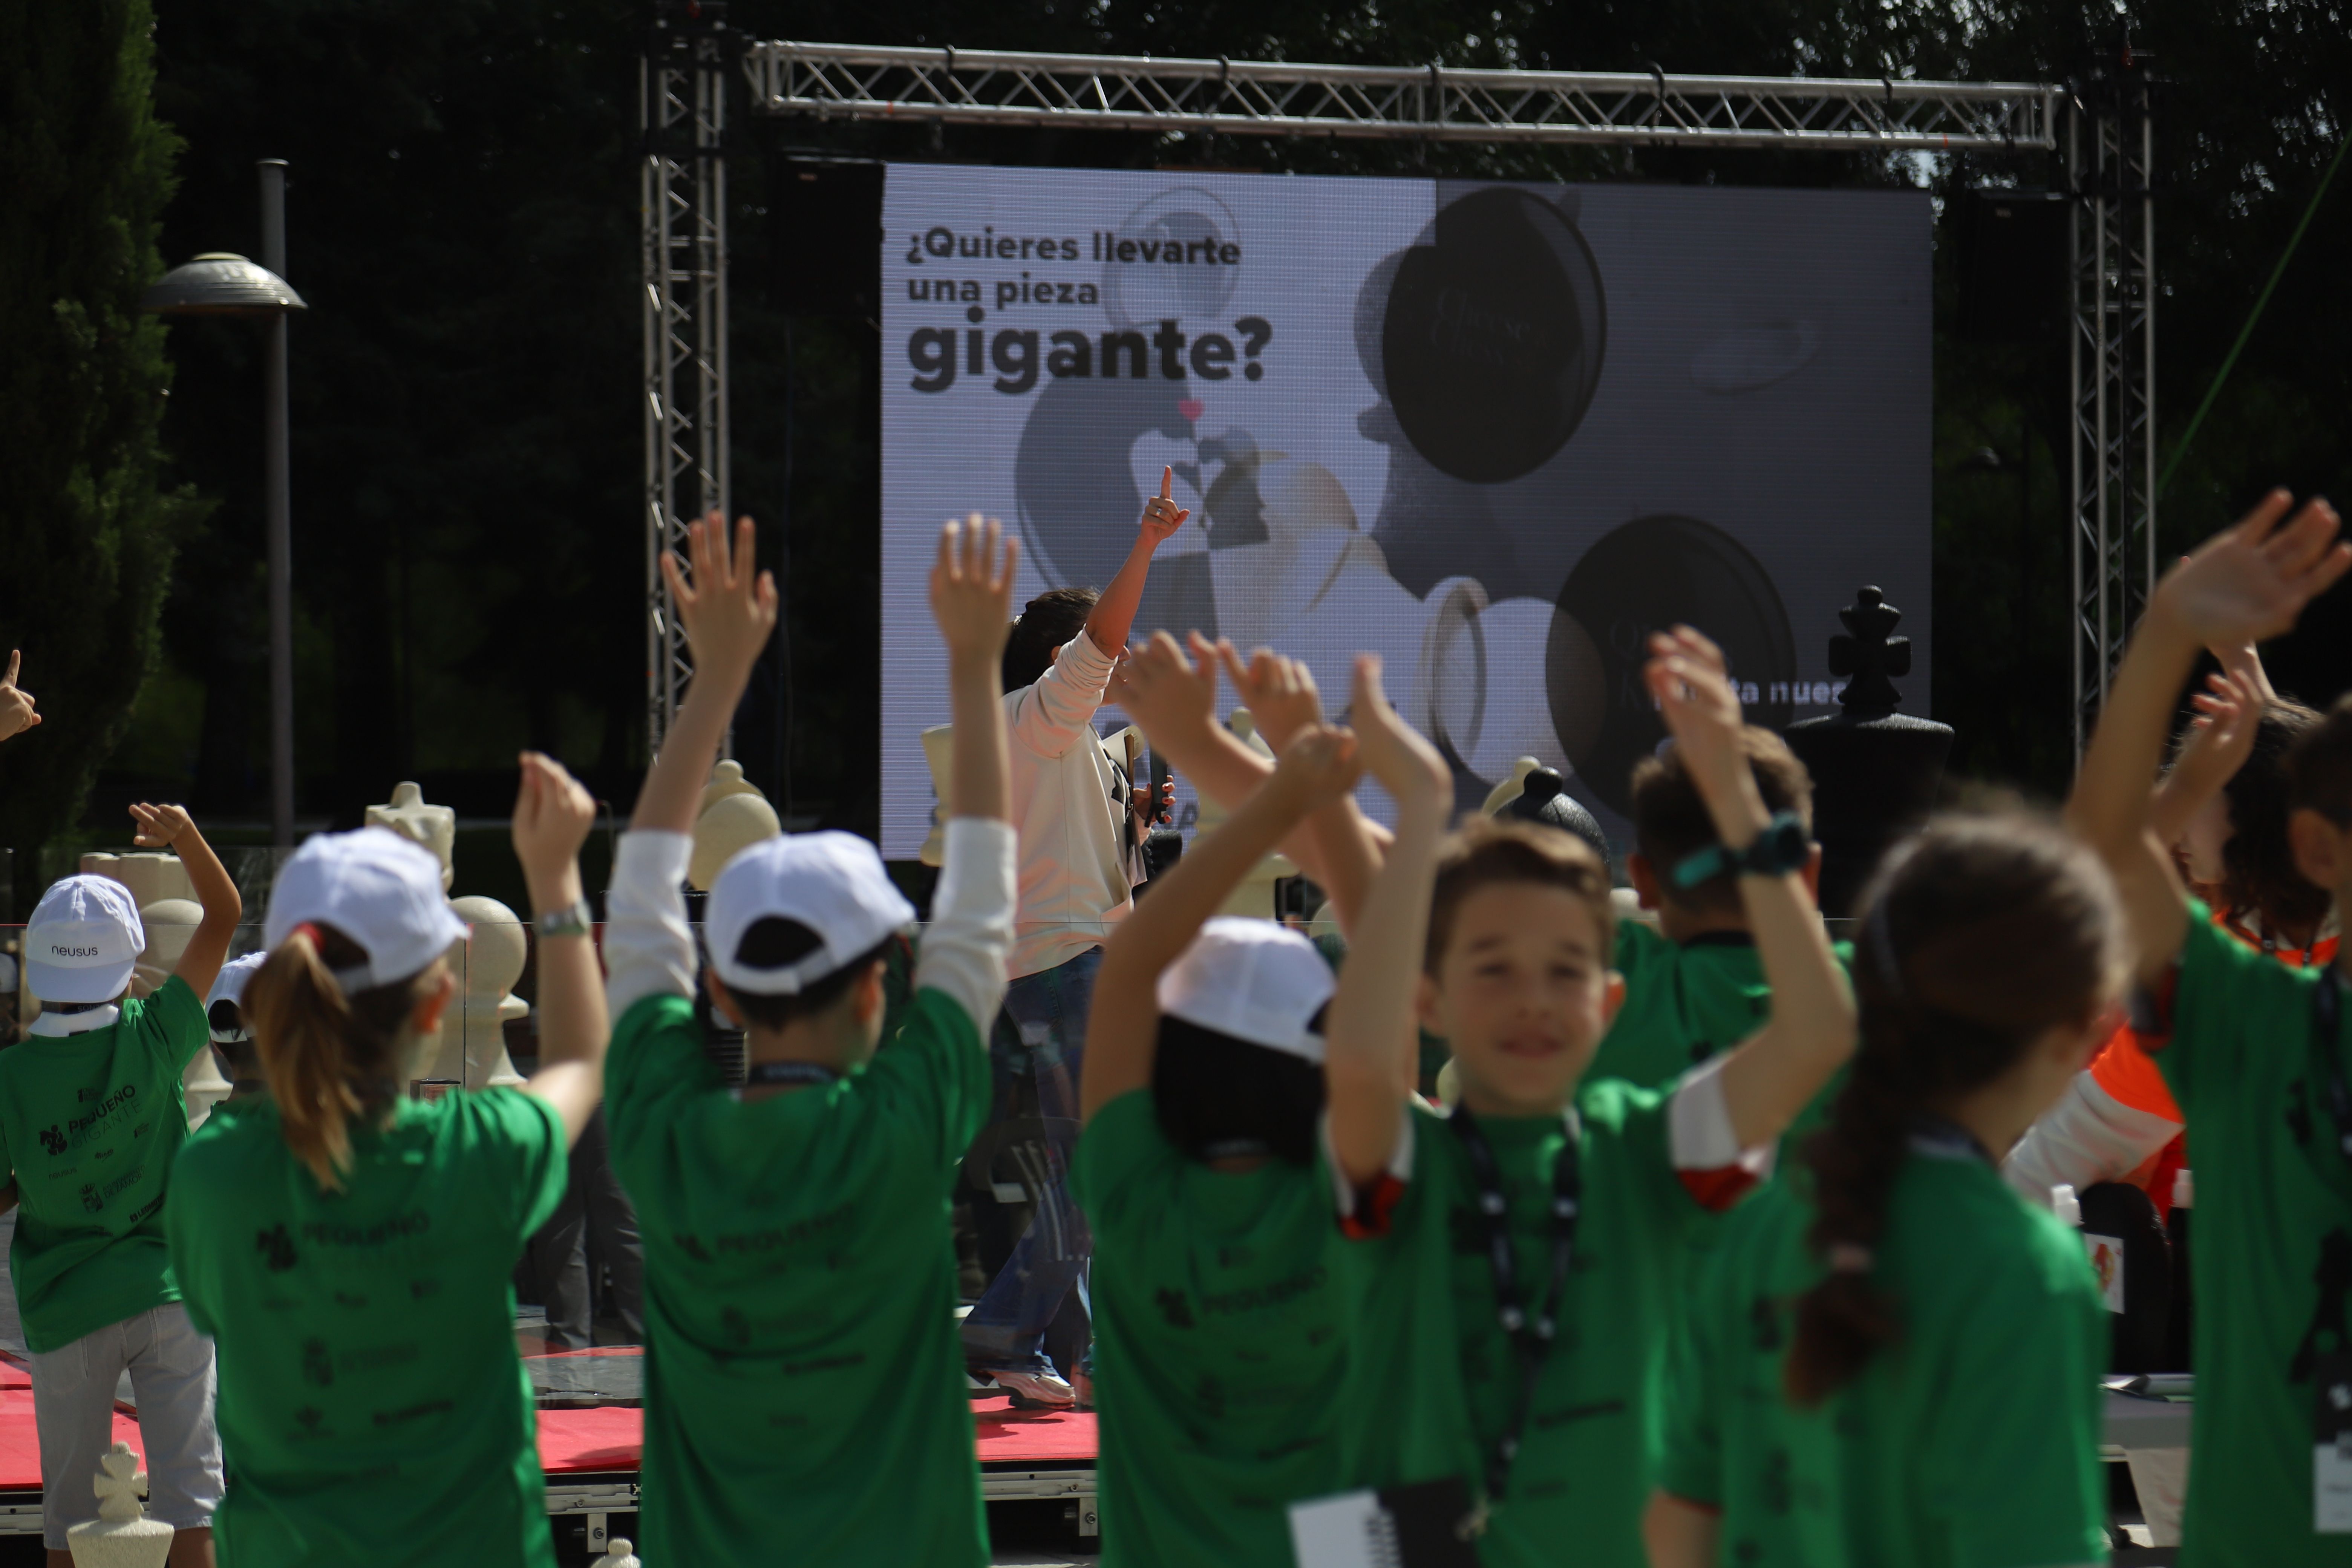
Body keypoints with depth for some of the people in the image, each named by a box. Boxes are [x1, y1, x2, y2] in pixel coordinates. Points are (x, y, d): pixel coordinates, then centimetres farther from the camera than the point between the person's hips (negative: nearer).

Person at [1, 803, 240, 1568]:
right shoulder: (151, 1039, -10)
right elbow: (223, 918, -1)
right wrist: (186, 838, -13)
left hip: (67, 1312, 0)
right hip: (169, 1292, 0)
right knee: (187, 1495, 2)